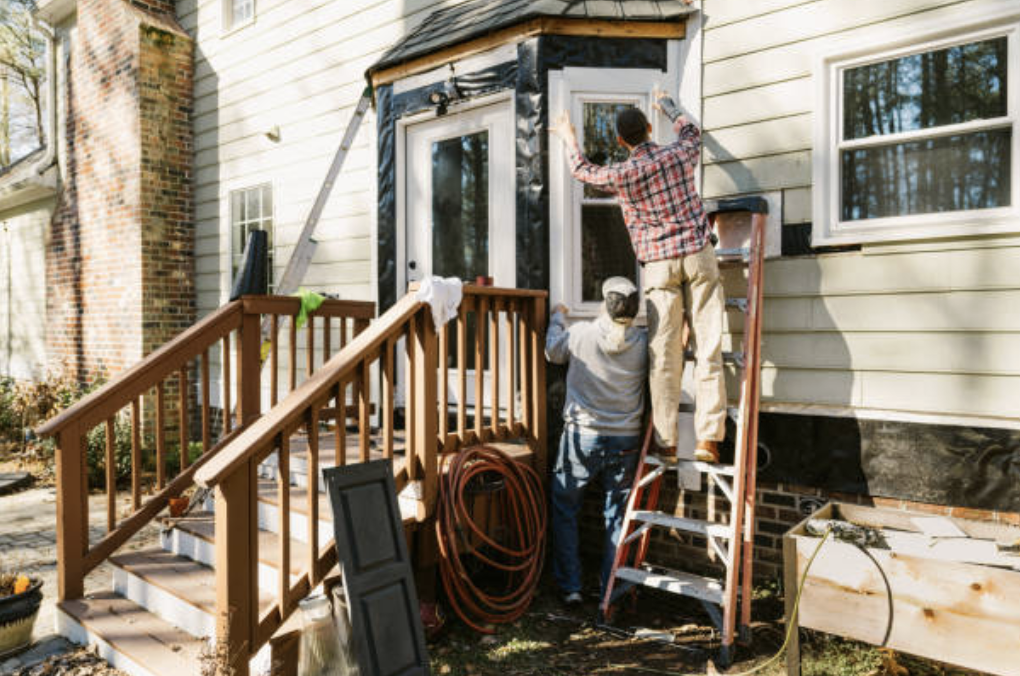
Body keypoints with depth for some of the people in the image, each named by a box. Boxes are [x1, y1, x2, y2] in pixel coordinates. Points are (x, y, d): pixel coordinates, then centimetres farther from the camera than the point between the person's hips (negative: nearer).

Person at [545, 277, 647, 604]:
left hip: (583, 436, -2)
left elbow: (553, 352, 8)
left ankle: (570, 586, 18)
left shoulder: (581, 333, -12)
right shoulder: (643, 342, -6)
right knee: (617, 516, 13)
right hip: (626, 441, 2)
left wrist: (557, 318, 26)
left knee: (564, 509, 15)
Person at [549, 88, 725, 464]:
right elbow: (691, 133, 27)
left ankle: (666, 442, 3)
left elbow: (582, 170, 16)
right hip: (698, 254, 2)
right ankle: (708, 438, -2)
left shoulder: (621, 175, -5)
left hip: (659, 264, -1)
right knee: (708, 347, -1)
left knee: (664, 354, 1)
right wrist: (667, 106, 45)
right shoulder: (678, 155, 2)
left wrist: (567, 136, 34)